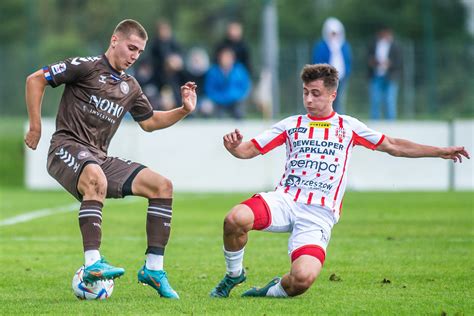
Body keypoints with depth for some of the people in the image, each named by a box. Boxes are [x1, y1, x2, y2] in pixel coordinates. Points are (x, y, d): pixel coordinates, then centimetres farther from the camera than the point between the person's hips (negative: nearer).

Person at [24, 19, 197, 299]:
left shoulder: (130, 87, 18)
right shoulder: (87, 67, -4)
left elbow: (149, 121, 30)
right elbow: (35, 80, -3)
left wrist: (184, 110, 14)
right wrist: (35, 127, -5)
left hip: (100, 157, 7)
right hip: (67, 147, -7)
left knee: (163, 186, -6)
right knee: (96, 179, -42)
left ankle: (154, 268, -4)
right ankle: (93, 263, -46)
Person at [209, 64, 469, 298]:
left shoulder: (347, 126, 14)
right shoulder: (292, 125, 14)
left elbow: (393, 146, 20)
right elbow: (250, 149, 12)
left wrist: (440, 151, 17)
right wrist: (233, 146, -12)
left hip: (319, 214, -1)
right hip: (285, 200, 1)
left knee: (302, 278, -29)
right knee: (236, 219, -32)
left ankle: (275, 290, 8)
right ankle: (234, 274, -2)